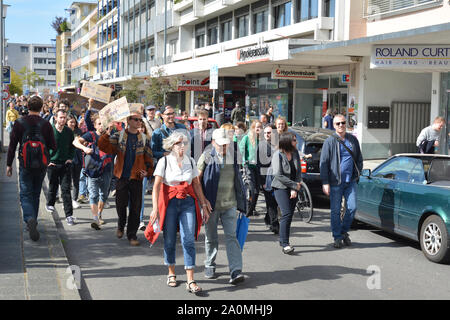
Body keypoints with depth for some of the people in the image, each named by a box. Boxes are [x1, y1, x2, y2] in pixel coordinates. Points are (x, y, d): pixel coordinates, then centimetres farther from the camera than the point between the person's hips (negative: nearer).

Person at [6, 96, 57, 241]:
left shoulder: (19, 123, -5)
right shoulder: (46, 124, -4)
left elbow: (12, 146, -3)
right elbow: (53, 147, -2)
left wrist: (9, 164, 5)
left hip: (25, 165, -2)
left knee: (25, 194, 0)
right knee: (36, 194, 17)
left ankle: (30, 219, -25)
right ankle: (32, 222, 26)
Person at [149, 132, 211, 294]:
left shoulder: (190, 161, 7)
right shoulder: (164, 162, -3)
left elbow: (196, 185, 13)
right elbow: (157, 186, -8)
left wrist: (204, 205, 10)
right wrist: (155, 208, -17)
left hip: (188, 203, 2)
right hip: (169, 203, -2)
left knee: (189, 240, -7)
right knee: (169, 240, 6)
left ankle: (190, 281, -8)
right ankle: (171, 274, 27)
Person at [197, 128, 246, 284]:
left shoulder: (233, 156, 6)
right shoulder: (207, 157, -4)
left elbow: (237, 180, 17)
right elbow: (197, 179, 0)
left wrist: (241, 201, 16)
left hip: (230, 204, 2)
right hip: (211, 204, -2)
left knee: (231, 236, -6)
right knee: (211, 237, 11)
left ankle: (236, 271, -11)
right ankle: (209, 266, 30)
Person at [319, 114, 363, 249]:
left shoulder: (353, 140, 10)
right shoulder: (330, 141, -2)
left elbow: (359, 158, 20)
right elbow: (323, 163, -4)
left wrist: (358, 173, 9)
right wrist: (325, 182, -10)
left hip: (351, 181, 3)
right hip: (335, 182, -3)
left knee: (352, 207, -1)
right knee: (335, 211, 1)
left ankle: (344, 231, 21)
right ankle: (337, 237, 13)